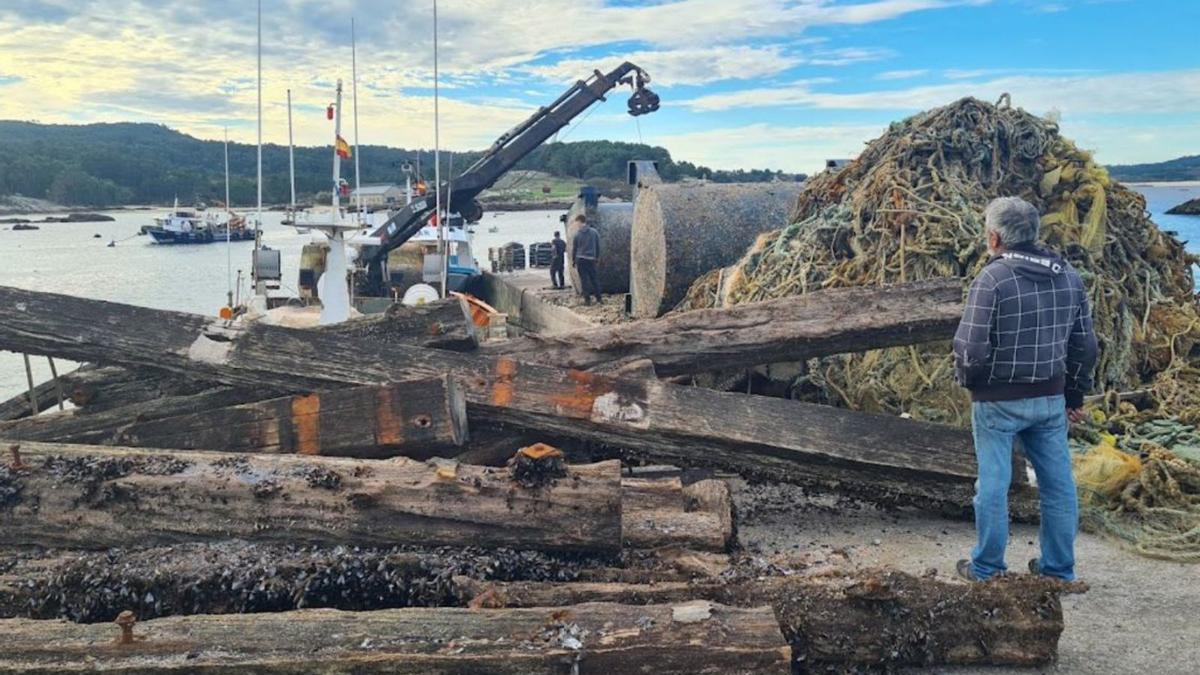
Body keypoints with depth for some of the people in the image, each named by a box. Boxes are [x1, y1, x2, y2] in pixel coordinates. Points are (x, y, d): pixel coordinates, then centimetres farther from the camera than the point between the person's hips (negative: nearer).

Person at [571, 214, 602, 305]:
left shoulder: (577, 234, -4)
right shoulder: (594, 232, 3)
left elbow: (574, 248, 3)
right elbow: (598, 246, 8)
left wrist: (573, 260, 14)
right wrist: (597, 258, 18)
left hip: (580, 259, -2)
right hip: (591, 259, 2)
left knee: (584, 279, 0)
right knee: (593, 278, 12)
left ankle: (587, 299, -2)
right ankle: (599, 298, 11)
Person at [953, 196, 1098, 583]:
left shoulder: (992, 279, -17)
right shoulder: (1069, 277, 4)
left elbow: (970, 348, -19)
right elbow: (1085, 345, 9)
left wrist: (967, 381, 1)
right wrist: (1076, 395, 19)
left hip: (998, 401, -5)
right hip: (1051, 399, 6)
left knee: (993, 483, 5)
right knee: (1058, 483, 14)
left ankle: (986, 568, 17)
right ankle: (1059, 568, 25)